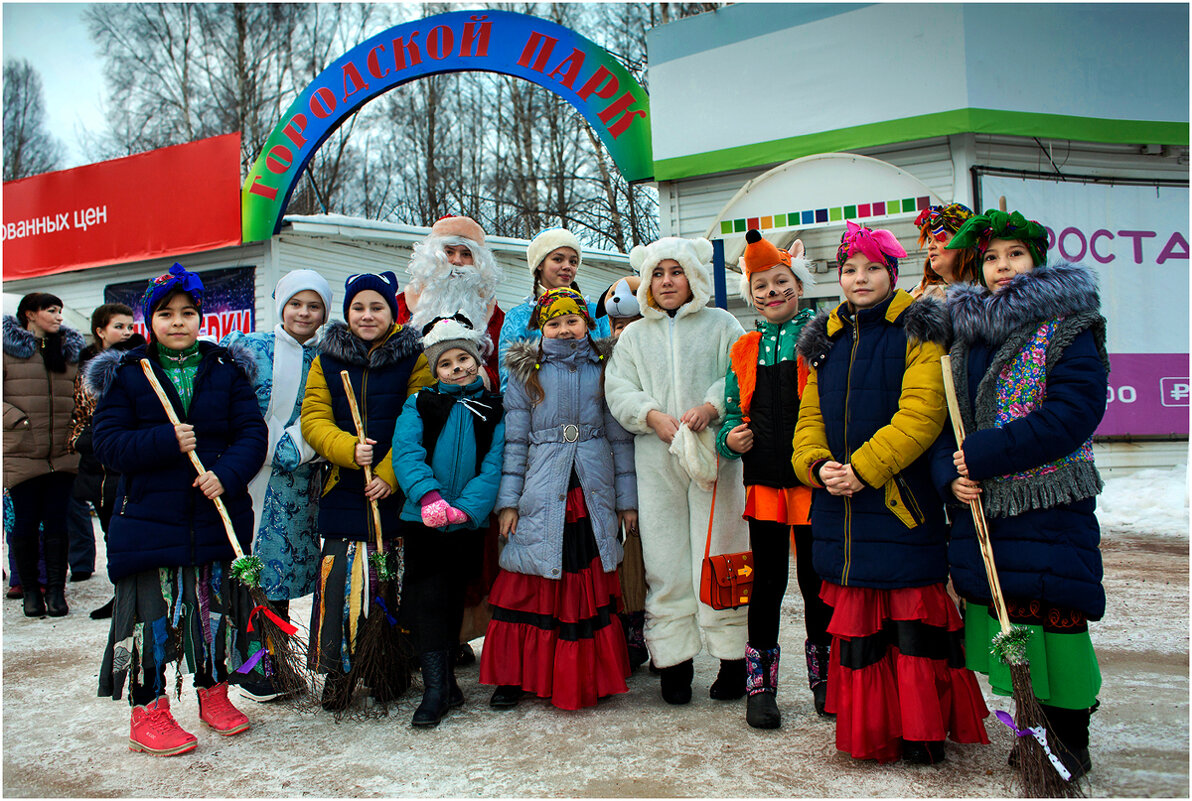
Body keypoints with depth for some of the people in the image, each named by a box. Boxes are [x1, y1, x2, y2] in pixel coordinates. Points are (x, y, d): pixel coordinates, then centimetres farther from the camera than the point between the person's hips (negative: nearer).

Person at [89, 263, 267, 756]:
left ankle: (214, 693, 30)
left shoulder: (226, 370, 5)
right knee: (153, 616, 2)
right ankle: (148, 712, 16)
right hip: (149, 515, -1)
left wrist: (227, 473, -20)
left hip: (218, 514, 2)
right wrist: (167, 442, -20)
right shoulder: (126, 374, 2)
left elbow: (252, 432, -3)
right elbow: (107, 442, -6)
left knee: (217, 609, 12)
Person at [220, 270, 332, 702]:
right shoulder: (248, 347, 1)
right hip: (254, 477, -2)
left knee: (285, 565, 9)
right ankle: (248, 667, 13)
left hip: (299, 483, 3)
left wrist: (294, 447, -10)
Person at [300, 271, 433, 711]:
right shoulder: (327, 360, 11)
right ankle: (337, 672, 13)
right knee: (339, 578, -2)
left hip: (396, 490, -1)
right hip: (343, 489, 2)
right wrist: (349, 449, -15)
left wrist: (390, 473, -14)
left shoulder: (413, 360, 3)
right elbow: (313, 420, 4)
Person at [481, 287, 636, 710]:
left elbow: (620, 436, 8)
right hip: (542, 494, -1)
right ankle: (513, 674, 15)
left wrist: (627, 499, 6)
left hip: (593, 493, 1)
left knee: (591, 586, 6)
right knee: (531, 586, 1)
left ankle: (589, 676, 19)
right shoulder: (526, 371, 7)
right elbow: (515, 439, 5)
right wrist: (508, 500, -1)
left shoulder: (603, 368, 8)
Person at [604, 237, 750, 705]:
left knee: (718, 553, -1)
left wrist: (711, 407, -18)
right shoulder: (634, 336, 18)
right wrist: (652, 415, -12)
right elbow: (618, 390, 6)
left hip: (714, 452, -2)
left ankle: (732, 658, 10)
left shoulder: (720, 325, 12)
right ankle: (674, 661, 11)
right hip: (656, 460, 2)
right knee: (665, 560, 2)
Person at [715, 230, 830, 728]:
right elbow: (732, 412, 17)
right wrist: (731, 438, -5)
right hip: (763, 479, 3)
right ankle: (760, 685, 17)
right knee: (767, 580, 7)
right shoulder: (744, 350, 14)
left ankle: (824, 677, 24)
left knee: (815, 577, 6)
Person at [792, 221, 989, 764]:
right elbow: (810, 416, 13)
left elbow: (920, 414, -14)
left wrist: (864, 468, -20)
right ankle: (867, 731, 23)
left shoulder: (918, 333, -2)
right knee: (855, 621, 10)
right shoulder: (827, 340, 16)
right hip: (841, 505, 5)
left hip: (904, 501, -5)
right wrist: (817, 464, -7)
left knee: (913, 615, 0)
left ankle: (922, 734, 15)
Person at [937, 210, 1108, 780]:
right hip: (979, 506, 5)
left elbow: (1072, 413, -17)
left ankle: (1070, 740, 17)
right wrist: (950, 473, -8)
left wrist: (983, 454, -19)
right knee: (1001, 619, 9)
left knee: (1052, 614, -3)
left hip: (1050, 505, -5)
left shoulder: (1067, 327, -4)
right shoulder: (965, 335, 12)